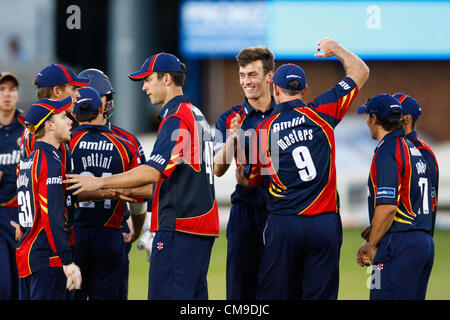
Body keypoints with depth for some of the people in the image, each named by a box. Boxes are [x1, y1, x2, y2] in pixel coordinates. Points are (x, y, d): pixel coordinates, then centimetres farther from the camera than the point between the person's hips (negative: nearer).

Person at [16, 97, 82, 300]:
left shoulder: (27, 163, 15)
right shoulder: (51, 163, -13)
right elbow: (53, 217, -19)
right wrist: (69, 263, -19)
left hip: (24, 254, 9)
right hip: (47, 260, -9)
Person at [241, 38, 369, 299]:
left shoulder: (263, 130, 1)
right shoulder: (321, 113, 0)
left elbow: (249, 180, 13)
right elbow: (360, 71, 9)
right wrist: (336, 49, 27)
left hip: (284, 226, 0)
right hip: (326, 224, 0)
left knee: (275, 296, 5)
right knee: (320, 295, 1)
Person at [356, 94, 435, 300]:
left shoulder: (386, 153, -11)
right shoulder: (415, 151, 18)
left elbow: (387, 206, -20)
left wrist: (372, 245, -8)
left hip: (399, 244, -10)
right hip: (425, 242, 10)